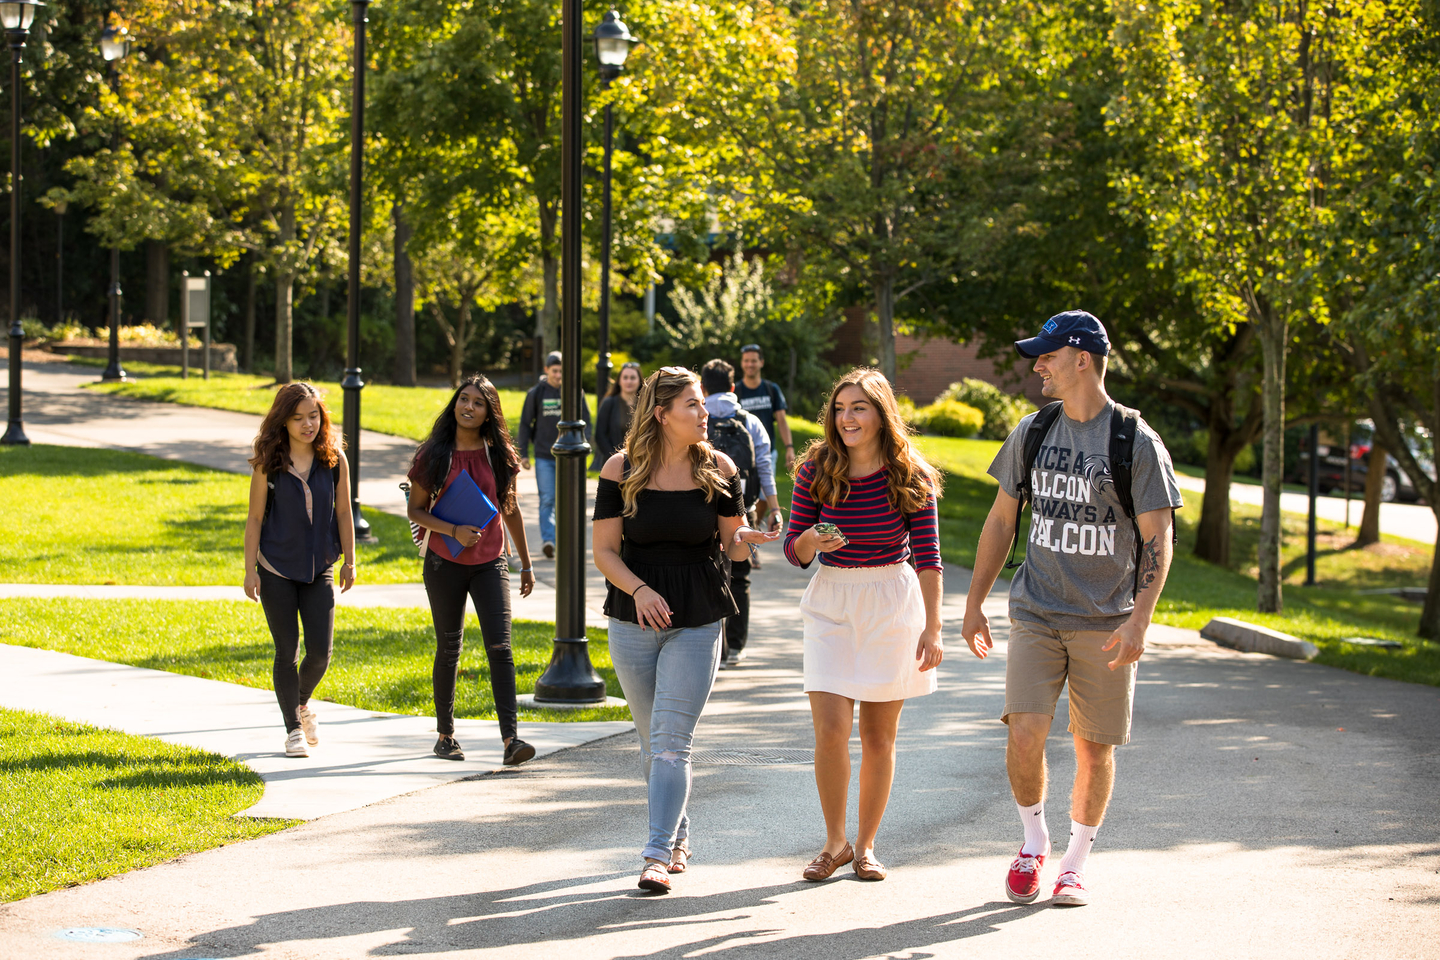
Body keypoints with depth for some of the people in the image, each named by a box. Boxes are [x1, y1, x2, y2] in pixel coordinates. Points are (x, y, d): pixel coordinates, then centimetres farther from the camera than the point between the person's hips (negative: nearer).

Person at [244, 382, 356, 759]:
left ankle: (302, 702, 30)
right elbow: (255, 518, -3)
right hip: (276, 569, -2)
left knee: (320, 652, -1)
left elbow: (343, 512, 6)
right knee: (287, 652, 0)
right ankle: (294, 729, 13)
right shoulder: (268, 463, -6)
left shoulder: (334, 459, -1)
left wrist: (349, 561, 4)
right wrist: (250, 570, -6)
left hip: (319, 569, 2)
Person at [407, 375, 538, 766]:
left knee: (500, 647, -12)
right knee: (449, 649, 8)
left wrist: (526, 563, 14)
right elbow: (416, 510, 0)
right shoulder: (434, 454, -3)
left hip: (489, 564, 1)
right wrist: (453, 531, -17)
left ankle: (511, 738, -18)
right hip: (444, 563, -1)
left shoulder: (499, 455, 2)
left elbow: (511, 511, 12)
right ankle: (445, 734, 23)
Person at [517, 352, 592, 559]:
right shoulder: (536, 393, 3)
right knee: (547, 499, -10)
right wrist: (523, 454, 3)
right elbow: (525, 424, 8)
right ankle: (548, 540, -17)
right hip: (544, 456, -1)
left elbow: (586, 421, 6)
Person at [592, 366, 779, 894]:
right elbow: (605, 550, -3)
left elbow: (731, 543, 7)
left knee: (670, 741, -11)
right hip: (633, 622, 1)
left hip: (697, 623, -1)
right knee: (653, 742, 12)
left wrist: (747, 539, -17)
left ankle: (659, 854, -13)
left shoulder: (718, 469, -1)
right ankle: (678, 840, 29)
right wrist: (638, 590, -19)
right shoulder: (621, 470, -4)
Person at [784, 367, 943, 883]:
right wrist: (811, 542, -21)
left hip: (892, 604, 0)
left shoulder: (911, 477, -6)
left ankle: (866, 845, 20)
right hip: (831, 603, 1)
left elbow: (928, 558, -5)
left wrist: (932, 629, -12)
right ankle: (834, 842, 10)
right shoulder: (815, 471, -4)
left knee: (879, 734, 5)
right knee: (830, 730, -9)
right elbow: (794, 551, 2)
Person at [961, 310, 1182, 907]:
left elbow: (1158, 540, -7)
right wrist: (974, 604, 13)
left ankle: (1075, 864, 20)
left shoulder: (1137, 443, -6)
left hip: (1106, 624, -2)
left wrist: (1139, 620, -18)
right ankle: (1034, 841, 14)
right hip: (1036, 615, 2)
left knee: (1094, 748, 3)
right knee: (1024, 735, -10)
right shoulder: (1031, 433, 7)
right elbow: (1001, 521, 14)